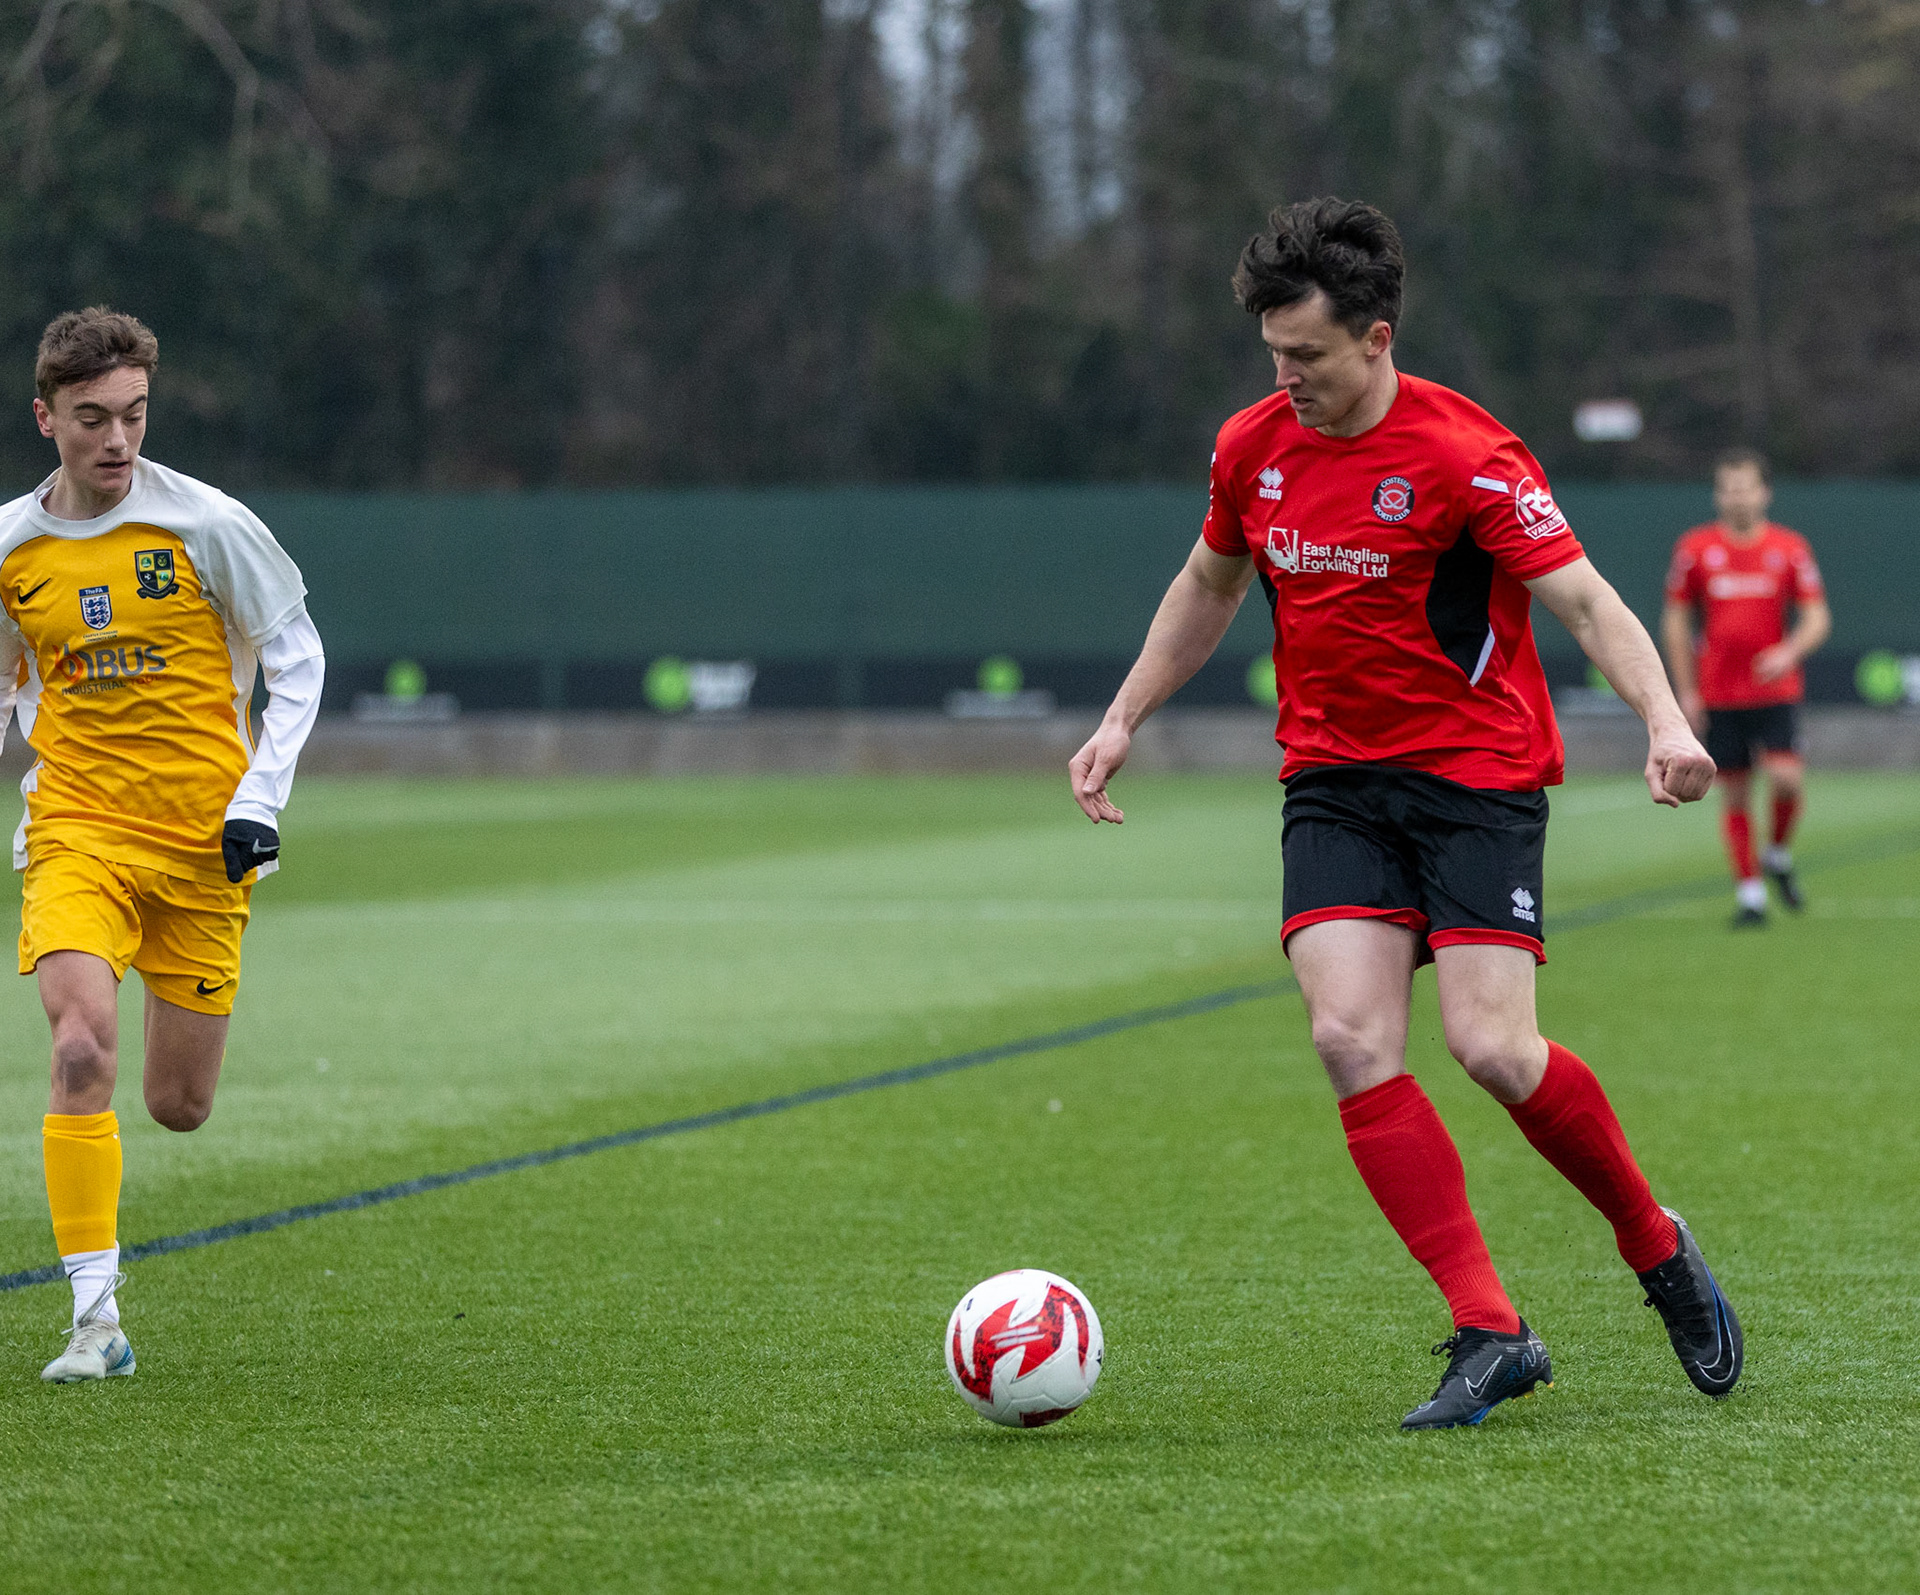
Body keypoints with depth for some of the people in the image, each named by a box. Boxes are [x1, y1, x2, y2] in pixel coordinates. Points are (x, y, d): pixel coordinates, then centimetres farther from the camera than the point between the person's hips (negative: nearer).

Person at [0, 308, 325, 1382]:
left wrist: (261, 798, -8)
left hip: (203, 838, -1)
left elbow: (298, 659, 1)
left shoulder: (205, 524, -8)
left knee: (180, 1106, 4)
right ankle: (96, 1318, -20)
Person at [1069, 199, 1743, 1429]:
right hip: (1333, 784, 5)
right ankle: (1490, 1331, -12)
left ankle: (1657, 1245, 13)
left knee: (1494, 1049, -16)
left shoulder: (1465, 455, -14)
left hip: (1479, 777, -5)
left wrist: (1664, 719, -34)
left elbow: (1585, 599, -18)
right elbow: (1211, 585, 23)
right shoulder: (1255, 447, 4)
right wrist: (1123, 721, 21)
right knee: (1352, 1037, -15)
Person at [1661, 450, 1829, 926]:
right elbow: (1675, 621, 8)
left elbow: (1817, 618, 3)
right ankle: (1748, 892, 10)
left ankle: (1778, 855, 12)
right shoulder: (1695, 548, 1)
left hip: (1776, 688, 0)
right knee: (1733, 794, 1)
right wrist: (1686, 691, 3)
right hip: (1718, 696, 0)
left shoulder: (1789, 547, 1)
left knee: (1786, 778, -16)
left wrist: (1789, 652, -18)